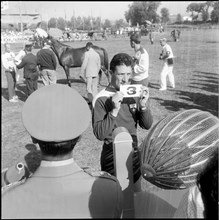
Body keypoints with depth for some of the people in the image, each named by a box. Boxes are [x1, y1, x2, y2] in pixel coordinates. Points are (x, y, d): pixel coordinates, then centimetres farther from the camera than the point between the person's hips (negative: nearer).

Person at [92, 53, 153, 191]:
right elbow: (99, 134, -20)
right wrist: (114, 111, -29)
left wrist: (143, 106, -17)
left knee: (136, 193, 19)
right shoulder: (101, 99, -15)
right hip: (112, 155, -4)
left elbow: (147, 126, 0)